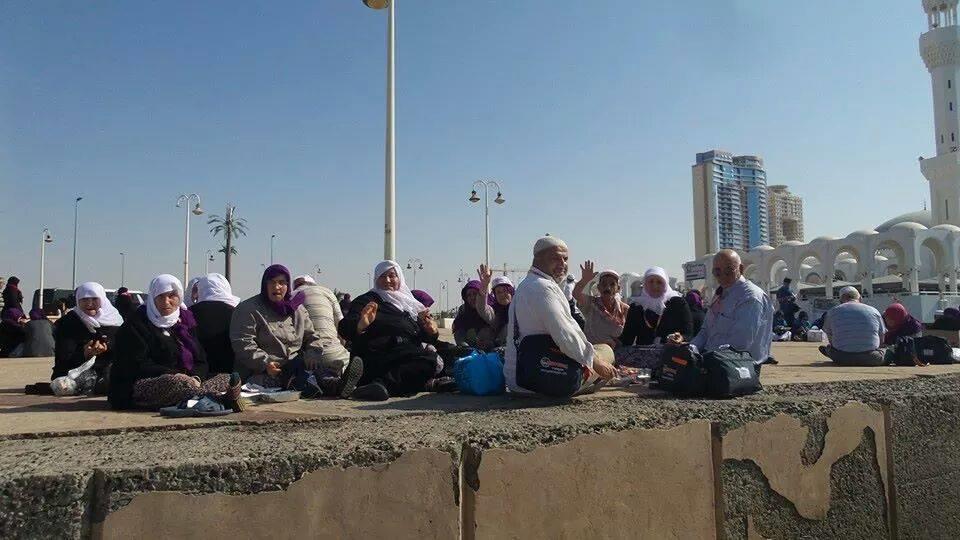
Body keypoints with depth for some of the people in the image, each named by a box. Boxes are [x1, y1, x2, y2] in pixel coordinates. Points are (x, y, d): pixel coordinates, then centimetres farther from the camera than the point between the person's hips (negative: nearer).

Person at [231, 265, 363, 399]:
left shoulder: (297, 309, 20)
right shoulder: (248, 309, 3)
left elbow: (312, 337, 23)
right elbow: (243, 343, -7)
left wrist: (313, 354, 0)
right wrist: (265, 363, -21)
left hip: (295, 365, 5)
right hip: (261, 373, -5)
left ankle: (336, 385, -60)